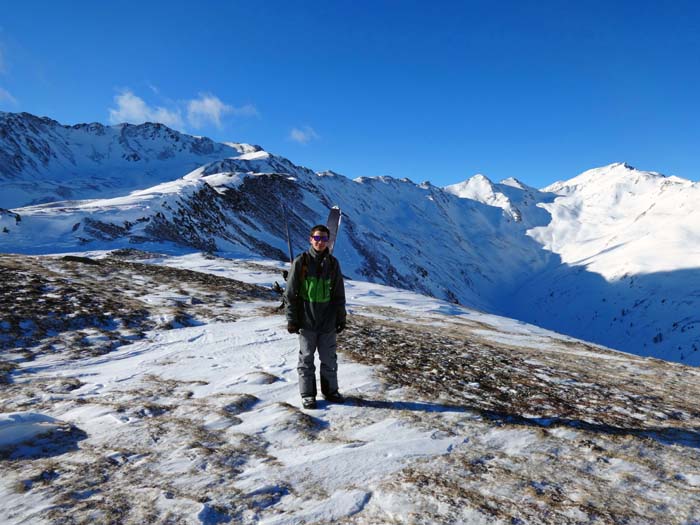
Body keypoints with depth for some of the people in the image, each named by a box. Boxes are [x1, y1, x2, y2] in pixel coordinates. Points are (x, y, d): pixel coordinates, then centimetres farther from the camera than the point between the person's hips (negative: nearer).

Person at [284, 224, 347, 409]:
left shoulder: (333, 263, 4)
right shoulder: (301, 262, -6)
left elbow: (339, 294, 10)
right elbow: (290, 293, -5)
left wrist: (341, 318, 9)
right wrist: (291, 319, -7)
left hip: (328, 322, 3)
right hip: (306, 321, -3)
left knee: (329, 358, 11)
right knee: (306, 358, 7)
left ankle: (330, 390, 26)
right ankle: (307, 394, 19)